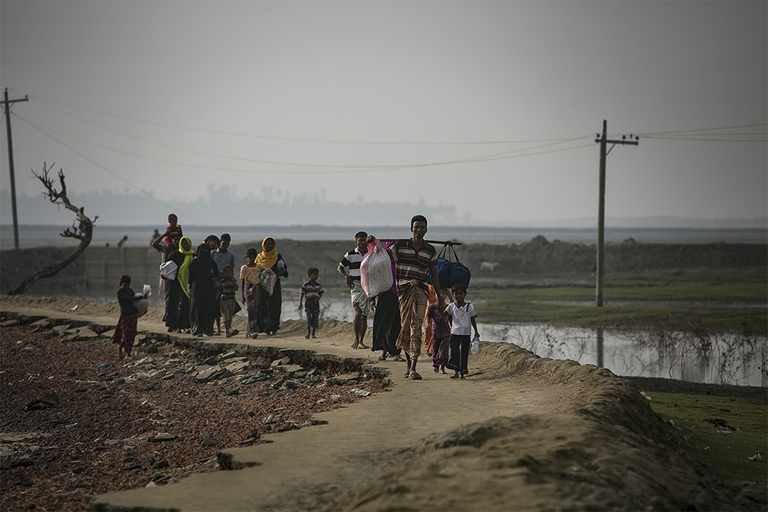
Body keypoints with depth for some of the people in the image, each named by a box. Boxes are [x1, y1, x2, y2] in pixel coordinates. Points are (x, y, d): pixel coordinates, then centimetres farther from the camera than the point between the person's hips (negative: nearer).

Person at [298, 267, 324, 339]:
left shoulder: (318, 285, 11)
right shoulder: (306, 285, -1)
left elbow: (321, 293, 12)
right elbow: (302, 294, -1)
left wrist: (318, 298, -9)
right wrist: (300, 303, -8)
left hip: (316, 303, 4)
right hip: (308, 303, -4)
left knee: (315, 319, 1)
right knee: (309, 318, -10)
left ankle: (313, 333, 10)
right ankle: (308, 333, -4)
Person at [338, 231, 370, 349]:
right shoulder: (351, 255, 0)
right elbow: (340, 267, 9)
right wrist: (347, 277, -8)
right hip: (356, 286, -3)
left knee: (364, 315, 5)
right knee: (358, 313, -18)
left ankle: (360, 341, 12)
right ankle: (356, 338, -6)